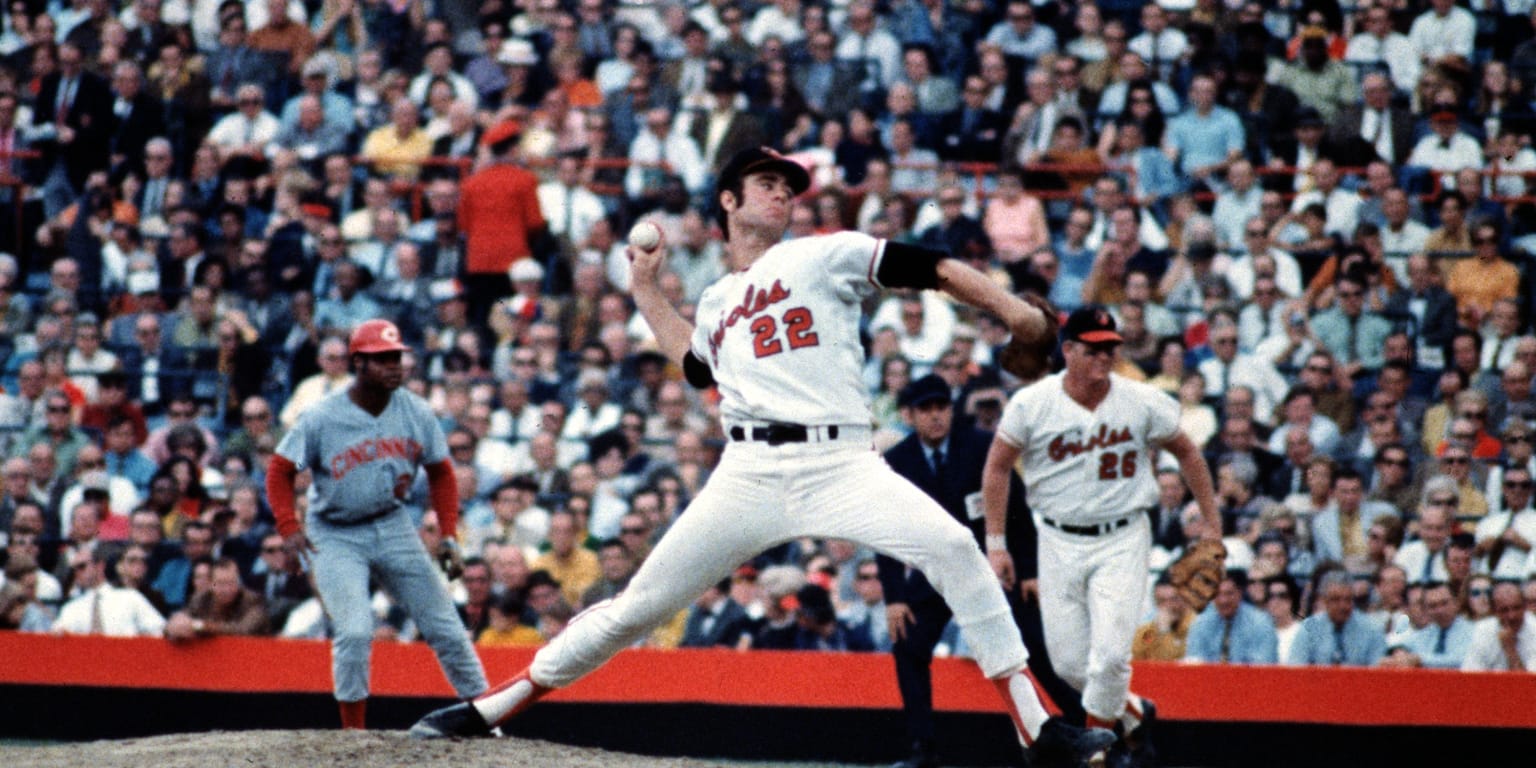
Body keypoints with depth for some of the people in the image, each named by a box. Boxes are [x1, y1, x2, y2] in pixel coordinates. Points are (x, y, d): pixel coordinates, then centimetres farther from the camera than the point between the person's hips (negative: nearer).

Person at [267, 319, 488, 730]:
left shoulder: (416, 414, -4)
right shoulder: (322, 418, -14)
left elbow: (441, 472, 8)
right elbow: (280, 469, -6)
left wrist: (448, 533, -1)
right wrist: (289, 527, -18)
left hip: (393, 527, 4)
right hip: (336, 537, -4)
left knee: (444, 626, 3)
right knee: (355, 631, -18)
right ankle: (353, 733, -6)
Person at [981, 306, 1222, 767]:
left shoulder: (1143, 403, -6)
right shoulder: (1031, 405, -7)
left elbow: (1187, 453, 9)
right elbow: (997, 469, 3)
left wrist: (1212, 524, 8)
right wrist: (996, 543, 0)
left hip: (1122, 542, -1)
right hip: (1059, 542, 1)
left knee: (1109, 654, -15)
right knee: (1069, 663, 3)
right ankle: (1133, 714, 29)